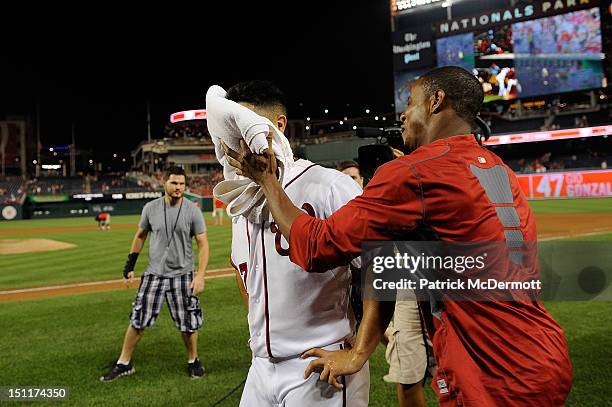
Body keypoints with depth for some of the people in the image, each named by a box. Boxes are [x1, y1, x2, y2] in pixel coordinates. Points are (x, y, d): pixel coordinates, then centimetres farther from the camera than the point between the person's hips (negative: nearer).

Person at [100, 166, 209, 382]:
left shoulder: (192, 210, -8)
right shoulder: (150, 208, -2)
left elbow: (203, 243, -8)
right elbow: (140, 236, 12)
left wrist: (200, 275, -17)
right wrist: (129, 265, 9)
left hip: (182, 275, -1)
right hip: (153, 274, 2)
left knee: (188, 323, 6)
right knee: (138, 320, 5)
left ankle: (193, 361, 28)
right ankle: (124, 363, 22)